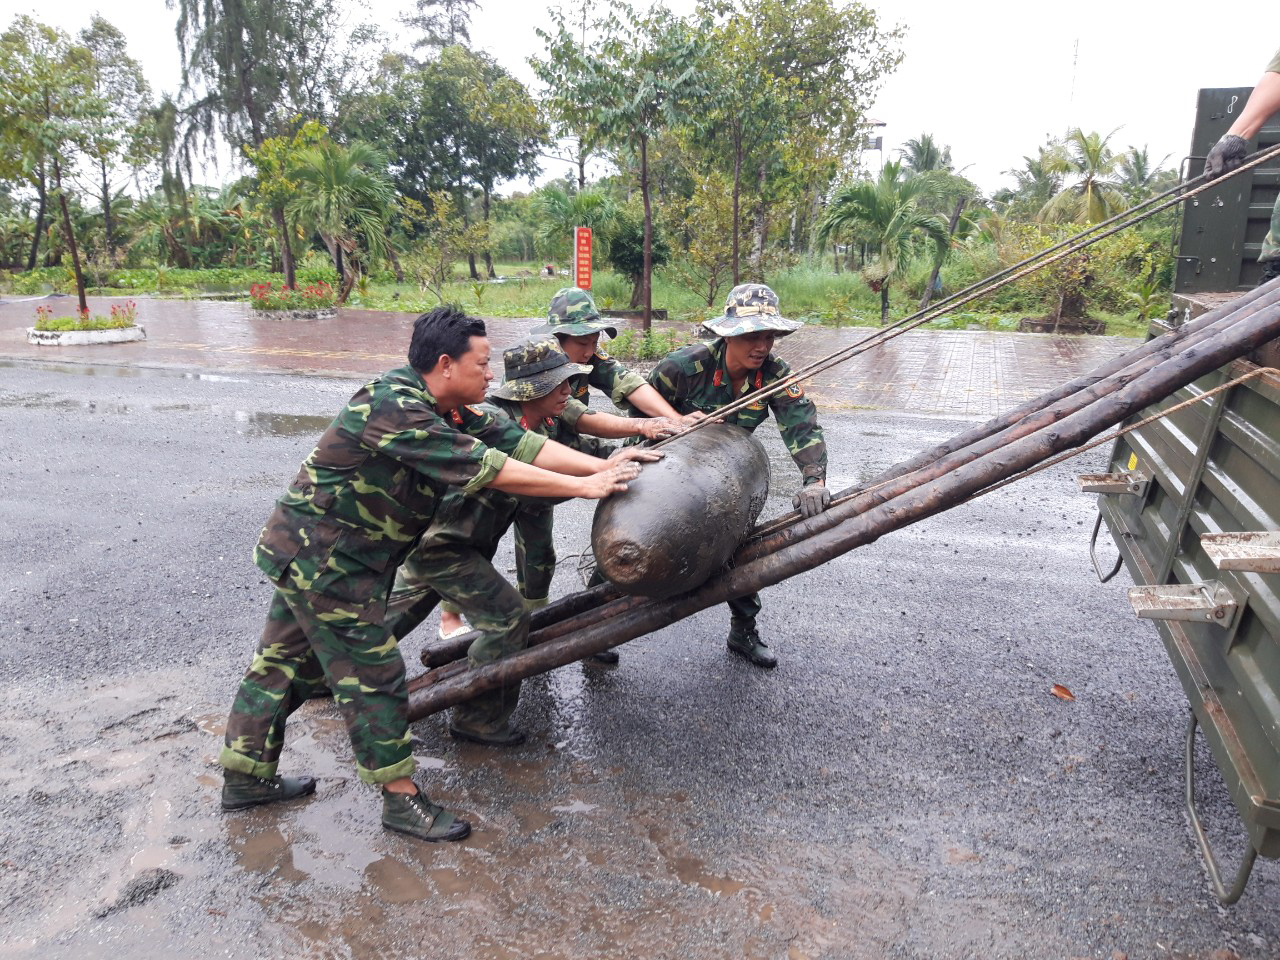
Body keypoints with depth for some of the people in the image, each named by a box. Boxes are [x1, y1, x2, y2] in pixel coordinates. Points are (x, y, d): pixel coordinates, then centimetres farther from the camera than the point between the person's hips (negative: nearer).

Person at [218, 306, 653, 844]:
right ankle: (401, 800, 12)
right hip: (324, 559, -10)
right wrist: (583, 487, -26)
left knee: (286, 665, 19)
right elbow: (485, 468, -30)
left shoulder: (447, 411, 4)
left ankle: (246, 779, 34)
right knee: (372, 675, -1)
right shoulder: (393, 408, -26)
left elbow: (516, 442, -2)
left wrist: (603, 466, -10)